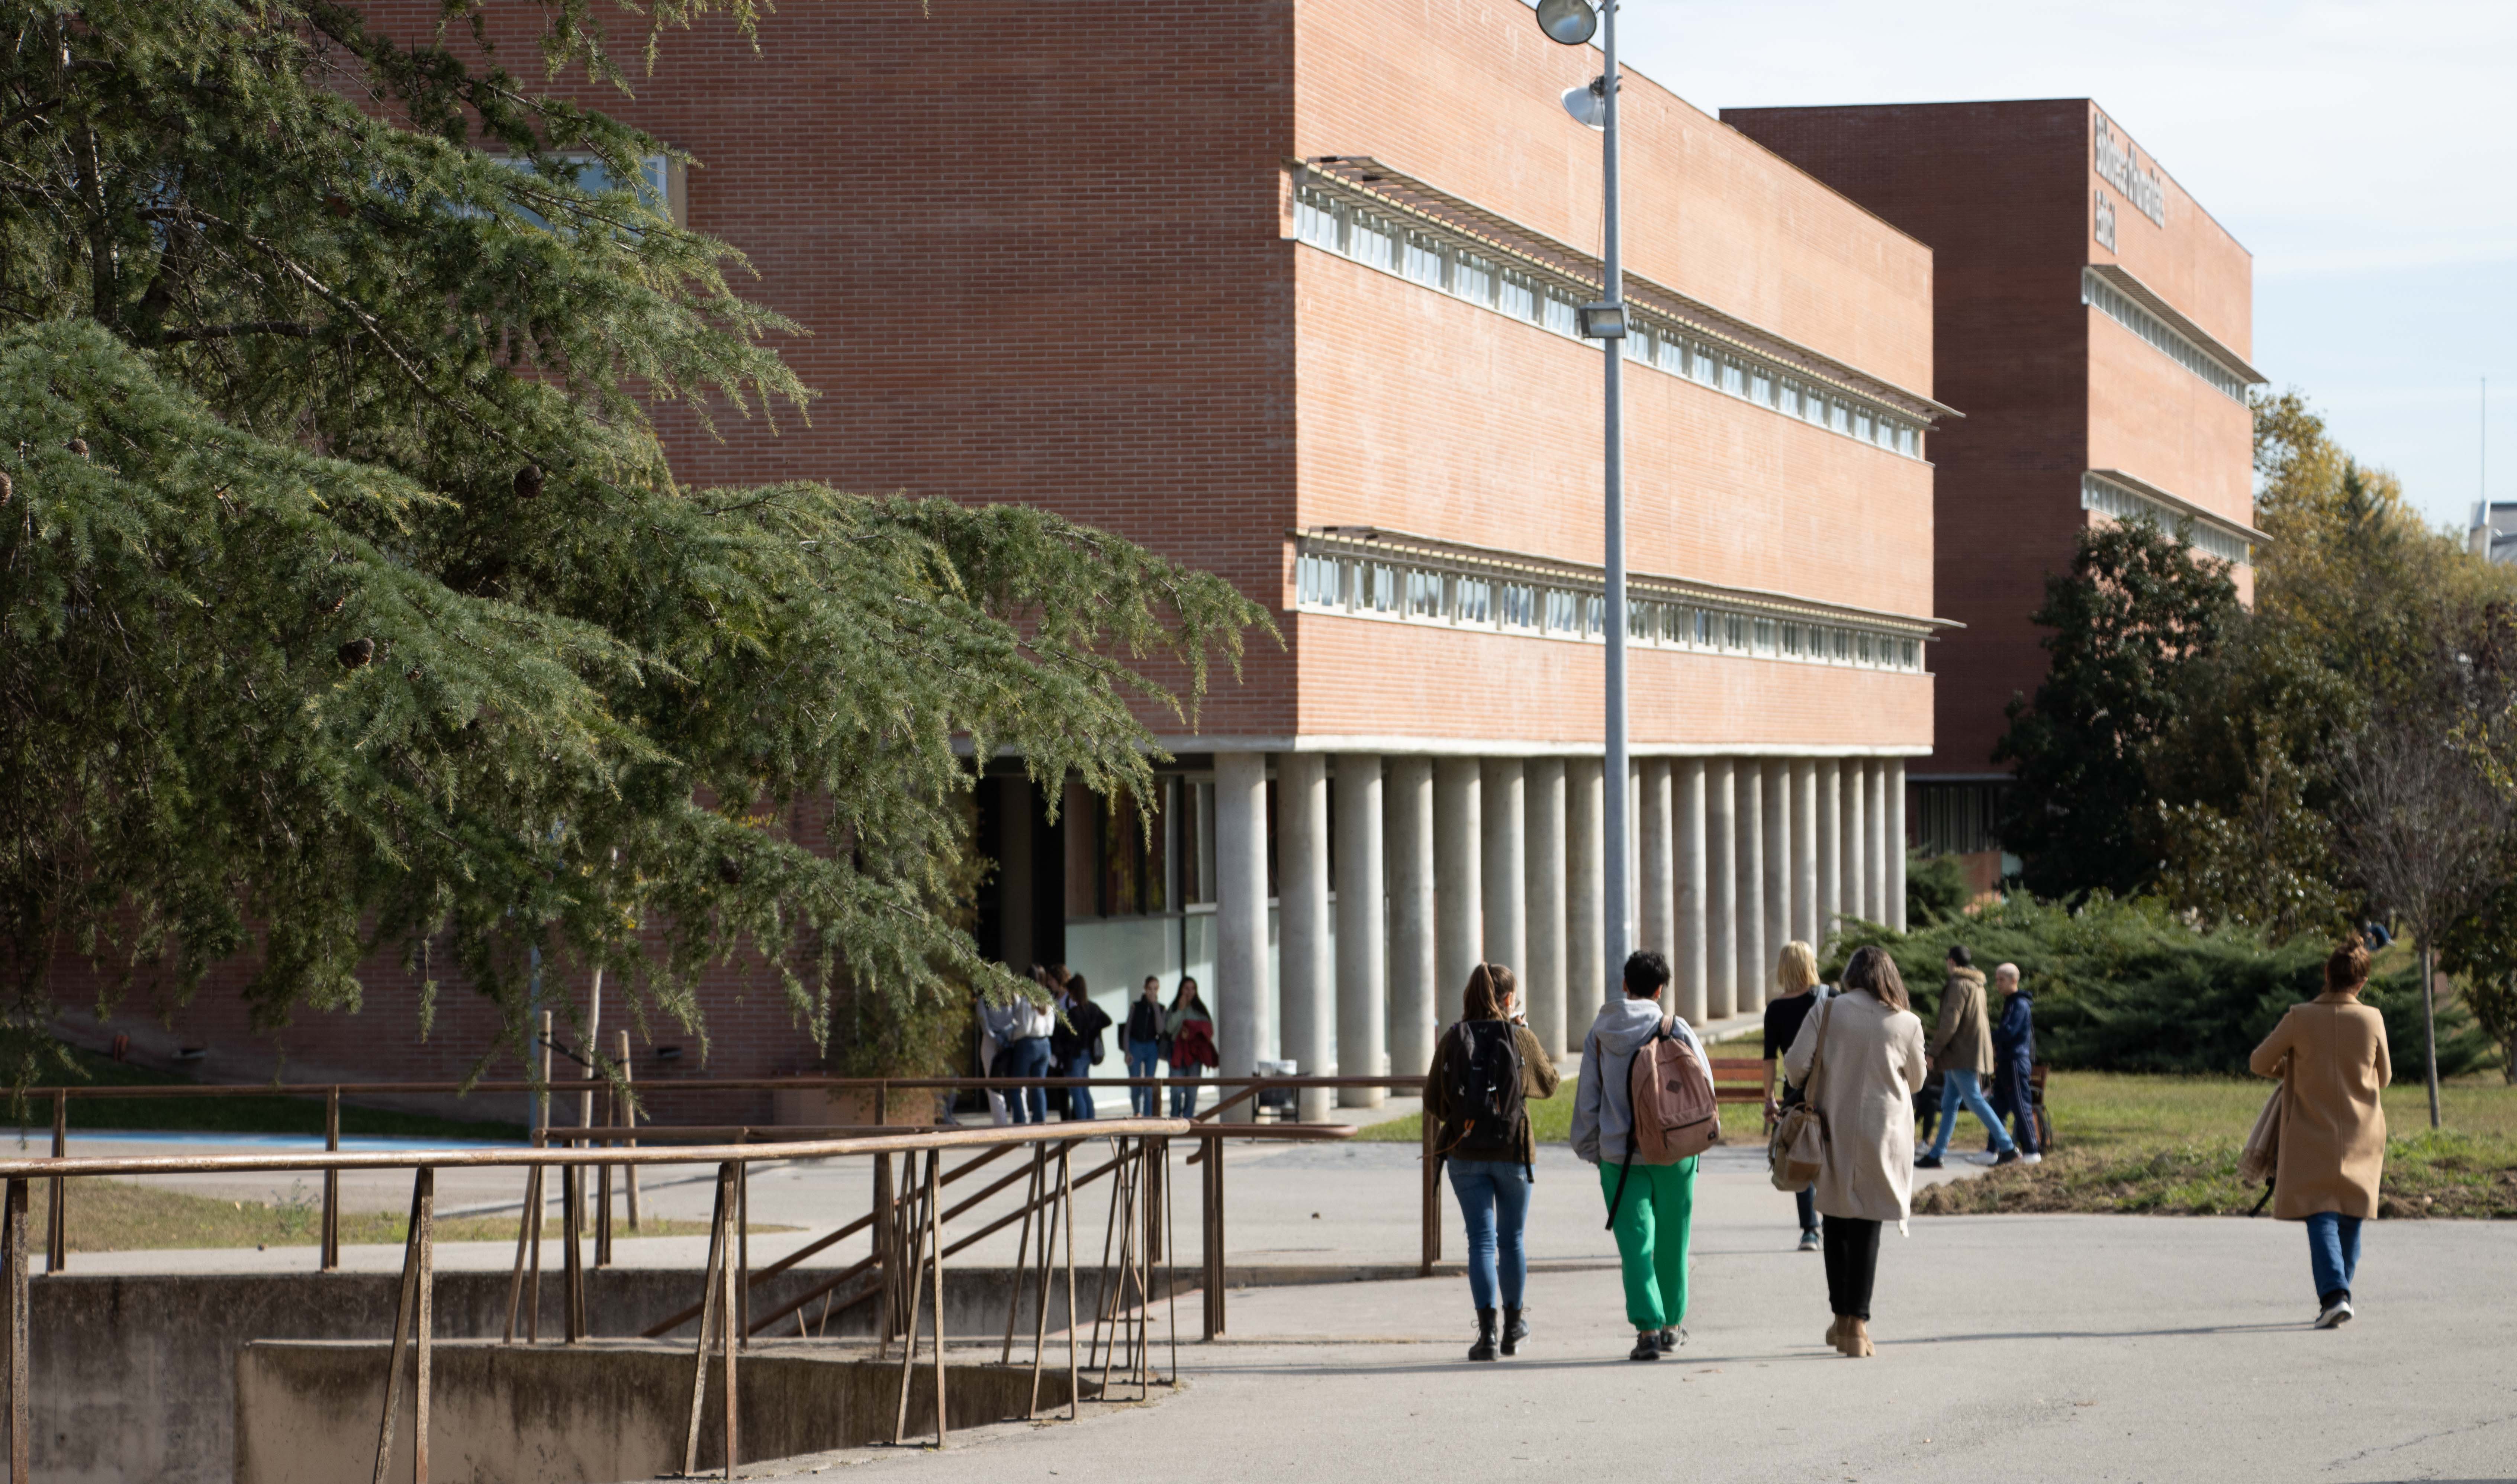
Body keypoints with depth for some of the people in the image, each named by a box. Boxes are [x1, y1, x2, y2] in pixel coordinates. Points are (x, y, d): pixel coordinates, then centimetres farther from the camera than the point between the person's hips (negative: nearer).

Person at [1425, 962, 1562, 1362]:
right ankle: (1513, 1324, 29)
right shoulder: (1521, 1039, -6)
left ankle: (1487, 1330, -10)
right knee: (1512, 1238, 15)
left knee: (1481, 1240, 2)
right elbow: (1550, 1083, 10)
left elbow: (1433, 1104, 0)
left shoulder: (1452, 1040, -4)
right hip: (1513, 1149, 0)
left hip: (1465, 1151, 0)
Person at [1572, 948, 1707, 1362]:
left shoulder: (1598, 1035, 0)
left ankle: (1648, 1327, -15)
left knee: (1635, 1243, -2)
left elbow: (1587, 1099, 4)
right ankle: (1671, 1323, 24)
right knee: (1671, 1242, 13)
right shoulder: (1676, 1029, -4)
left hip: (1619, 1153, 0)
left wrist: (1589, 1148, 14)